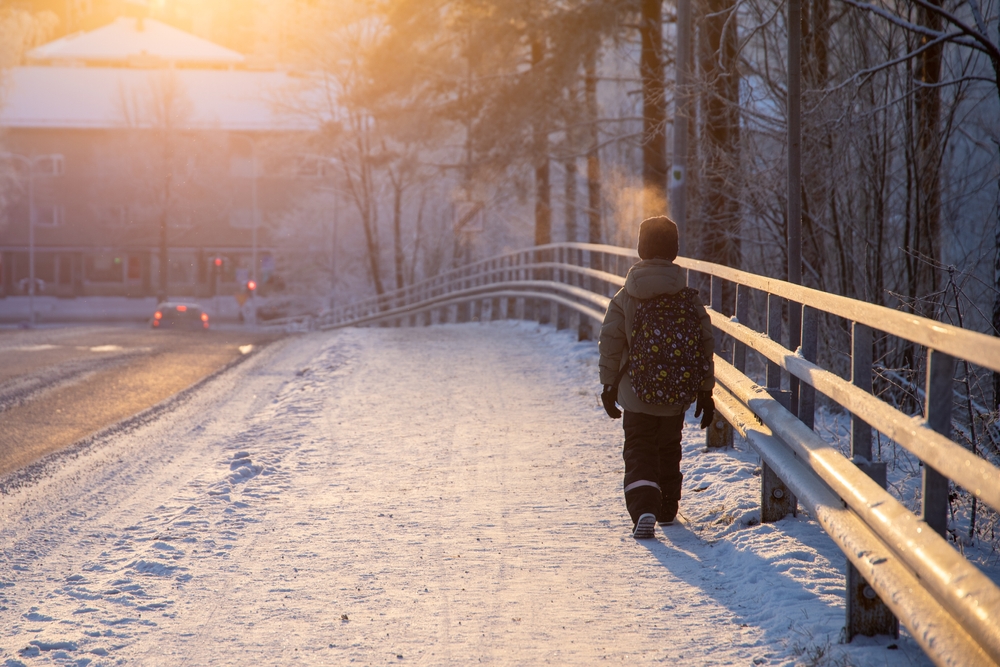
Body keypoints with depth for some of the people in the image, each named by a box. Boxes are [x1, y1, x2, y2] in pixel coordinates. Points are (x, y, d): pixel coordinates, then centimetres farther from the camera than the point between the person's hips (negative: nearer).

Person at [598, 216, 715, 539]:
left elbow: (610, 345, -6)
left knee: (639, 452, 3)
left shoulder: (624, 298, -7)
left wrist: (609, 385, 5)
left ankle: (643, 510, -19)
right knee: (669, 450, 22)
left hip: (637, 397, -2)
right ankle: (667, 509, 35)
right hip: (677, 397, 2)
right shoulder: (690, 299, -3)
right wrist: (706, 392, 8)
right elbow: (706, 347, -1)